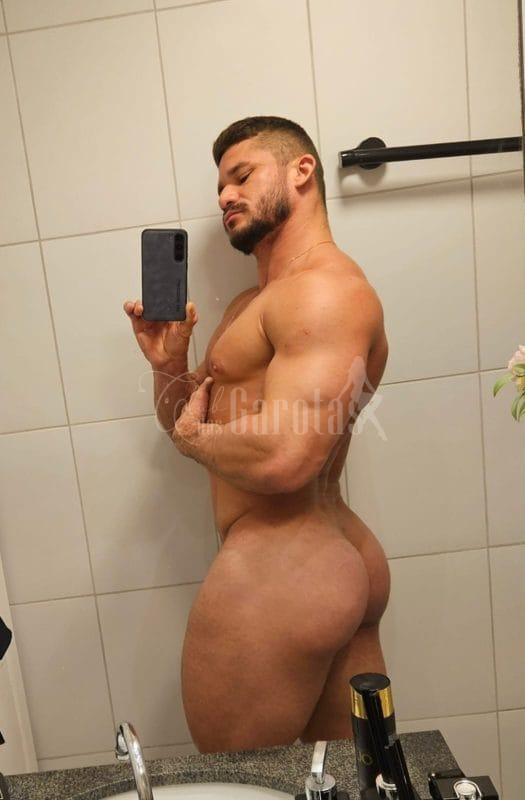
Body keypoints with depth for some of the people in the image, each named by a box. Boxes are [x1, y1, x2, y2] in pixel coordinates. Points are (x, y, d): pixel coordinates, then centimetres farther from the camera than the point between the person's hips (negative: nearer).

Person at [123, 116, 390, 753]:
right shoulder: (250, 305, 15)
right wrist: (168, 363, -2)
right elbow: (189, 418, 17)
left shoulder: (327, 290, -16)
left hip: (275, 575, -9)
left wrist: (191, 435, -10)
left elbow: (282, 458, -28)